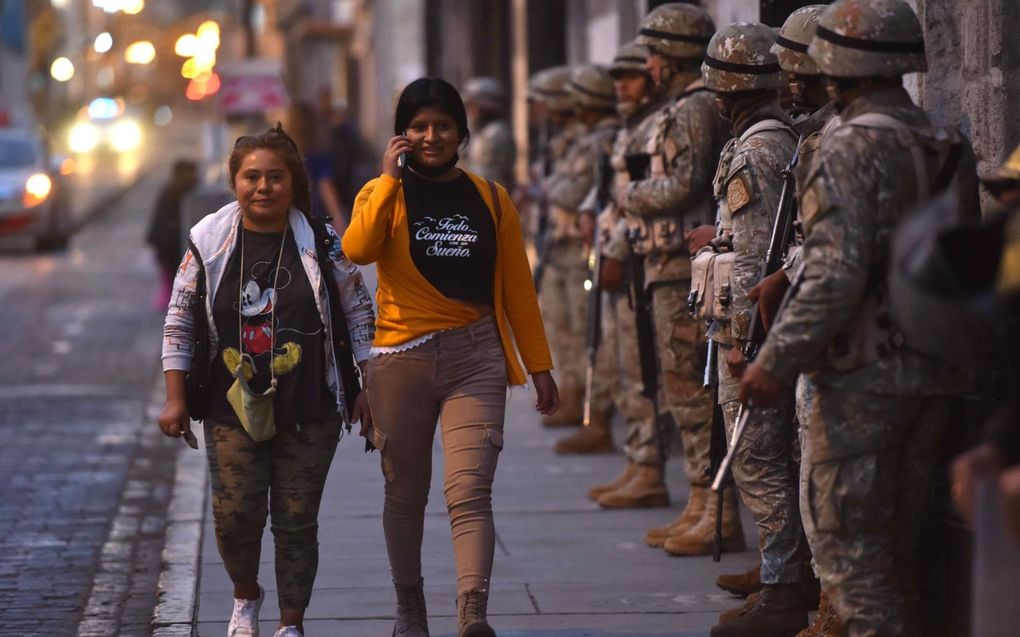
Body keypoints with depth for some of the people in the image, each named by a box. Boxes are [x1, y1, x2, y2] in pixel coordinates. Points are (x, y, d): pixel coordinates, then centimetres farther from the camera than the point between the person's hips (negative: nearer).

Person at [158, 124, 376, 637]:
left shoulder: (322, 243, -1)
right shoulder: (208, 242, 1)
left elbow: (359, 315, 7)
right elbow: (179, 324, 8)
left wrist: (368, 389, 4)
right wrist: (175, 398, 4)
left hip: (309, 409, 0)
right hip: (232, 407, 1)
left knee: (297, 519, 2)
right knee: (235, 513, -5)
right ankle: (245, 595, 25)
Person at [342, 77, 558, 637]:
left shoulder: (490, 199, 8)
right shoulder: (385, 194, 4)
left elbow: (517, 289, 11)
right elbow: (357, 249, -18)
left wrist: (539, 366, 10)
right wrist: (390, 178, -15)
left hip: (475, 360, 0)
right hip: (401, 359, 0)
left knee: (470, 491, -14)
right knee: (405, 494, 12)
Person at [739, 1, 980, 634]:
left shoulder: (852, 149, -16)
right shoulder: (952, 149, 10)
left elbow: (838, 274, -23)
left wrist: (777, 361, -18)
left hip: (864, 375, -8)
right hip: (938, 373, 8)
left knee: (850, 545, -2)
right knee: (899, 545, 17)